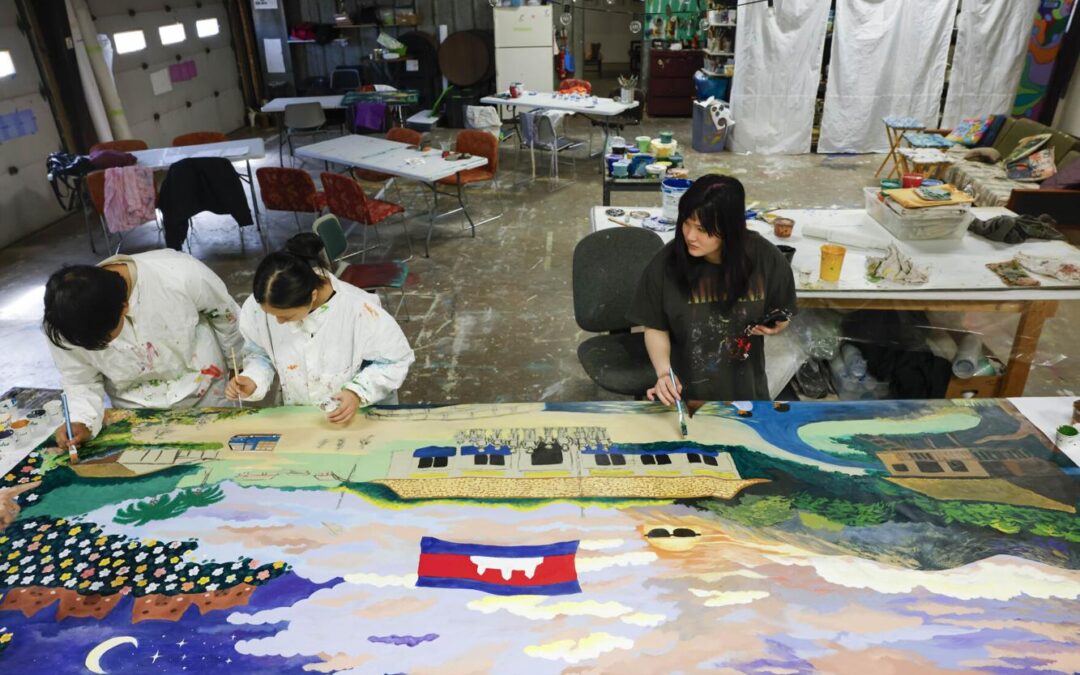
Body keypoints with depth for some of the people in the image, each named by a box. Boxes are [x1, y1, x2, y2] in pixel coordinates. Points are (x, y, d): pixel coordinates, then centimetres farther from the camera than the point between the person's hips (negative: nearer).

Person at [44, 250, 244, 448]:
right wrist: (82, 422, -26)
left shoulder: (183, 275, -33)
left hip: (205, 393, -1)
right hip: (138, 413, 1)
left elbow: (226, 315, -11)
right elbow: (80, 381, -7)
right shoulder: (63, 322, -25)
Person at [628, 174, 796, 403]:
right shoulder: (666, 263, -20)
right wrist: (664, 372, -24)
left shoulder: (765, 258, -16)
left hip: (744, 386, 2)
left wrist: (774, 326, -19)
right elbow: (656, 328, -9)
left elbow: (782, 315, 2)